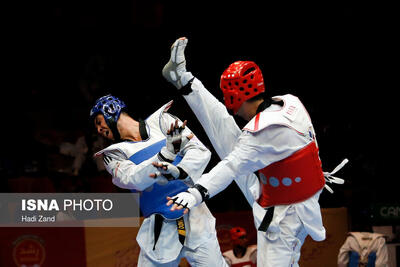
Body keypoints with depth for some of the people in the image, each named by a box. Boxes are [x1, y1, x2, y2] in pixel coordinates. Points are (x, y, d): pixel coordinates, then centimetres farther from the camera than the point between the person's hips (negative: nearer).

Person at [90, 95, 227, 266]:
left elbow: (201, 152, -5)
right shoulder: (114, 154, 9)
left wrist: (179, 172, -25)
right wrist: (167, 154, -27)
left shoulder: (162, 121, 7)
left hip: (194, 220, -1)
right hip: (158, 232, 1)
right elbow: (132, 179, -12)